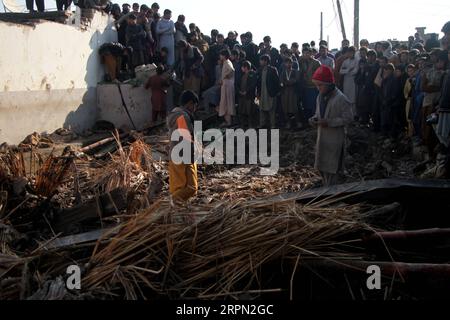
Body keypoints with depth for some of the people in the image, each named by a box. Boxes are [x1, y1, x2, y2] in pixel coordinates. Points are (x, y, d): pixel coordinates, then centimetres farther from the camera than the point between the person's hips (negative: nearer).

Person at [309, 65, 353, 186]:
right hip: (322, 137, 7)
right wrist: (314, 119, -4)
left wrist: (329, 122, -24)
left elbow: (348, 118, -17)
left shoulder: (341, 99, -18)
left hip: (335, 139, -7)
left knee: (332, 169, 2)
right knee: (322, 167, 16)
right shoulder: (320, 96, 6)